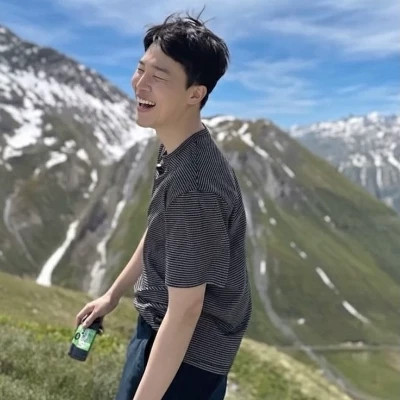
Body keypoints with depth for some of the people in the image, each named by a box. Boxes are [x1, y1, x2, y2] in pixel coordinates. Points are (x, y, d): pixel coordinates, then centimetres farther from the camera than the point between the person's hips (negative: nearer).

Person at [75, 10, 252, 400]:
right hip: (157, 322, 9)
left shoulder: (194, 184, -33)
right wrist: (113, 293, 21)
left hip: (189, 350, -9)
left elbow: (184, 310, -29)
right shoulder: (174, 147, -2)